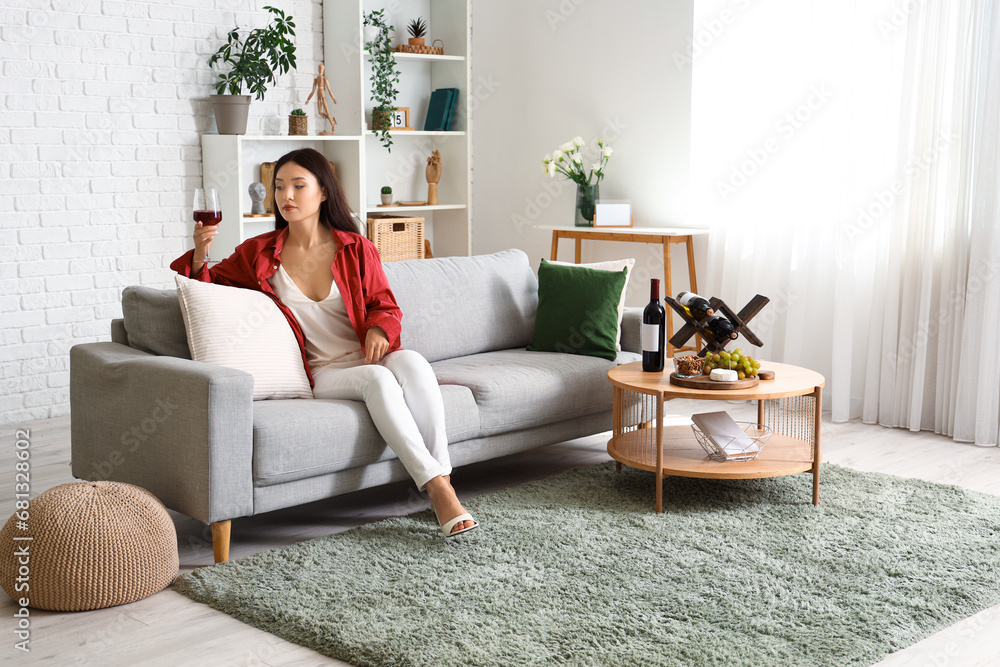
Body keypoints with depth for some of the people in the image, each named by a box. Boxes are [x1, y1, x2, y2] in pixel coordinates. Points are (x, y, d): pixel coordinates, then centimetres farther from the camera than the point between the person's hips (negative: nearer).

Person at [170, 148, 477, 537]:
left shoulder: (356, 249, 7)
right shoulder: (259, 254, 7)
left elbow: (385, 306, 11)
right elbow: (208, 284, 14)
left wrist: (378, 329, -13)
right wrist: (199, 256, -9)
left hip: (368, 357, 1)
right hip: (322, 374, -1)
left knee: (411, 362, -33)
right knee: (378, 379, -34)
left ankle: (444, 484, -37)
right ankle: (436, 490, -40)